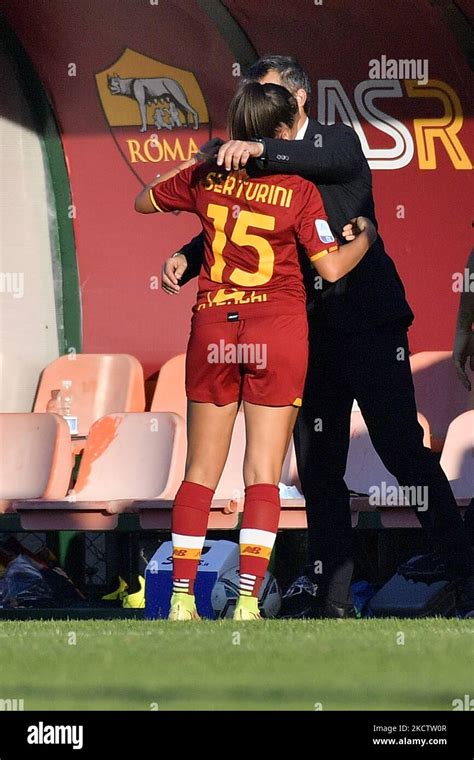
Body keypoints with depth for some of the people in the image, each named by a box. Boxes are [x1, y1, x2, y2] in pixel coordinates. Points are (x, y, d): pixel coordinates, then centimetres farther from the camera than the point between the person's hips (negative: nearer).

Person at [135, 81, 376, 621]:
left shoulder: (206, 177, 2)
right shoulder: (299, 191, -8)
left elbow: (143, 202, 19)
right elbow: (332, 268, -6)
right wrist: (365, 236, 13)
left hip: (213, 329, 3)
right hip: (279, 330, -3)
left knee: (201, 473, 9)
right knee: (263, 475, 1)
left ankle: (181, 598, 5)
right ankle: (247, 601, -7)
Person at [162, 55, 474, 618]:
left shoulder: (339, 141, -3)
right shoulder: (263, 168, 12)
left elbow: (332, 161, -26)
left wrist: (261, 148, -41)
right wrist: (187, 257, -14)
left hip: (368, 323, -6)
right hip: (313, 333, 6)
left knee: (403, 451, -7)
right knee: (317, 466, 7)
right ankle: (330, 591, 14)